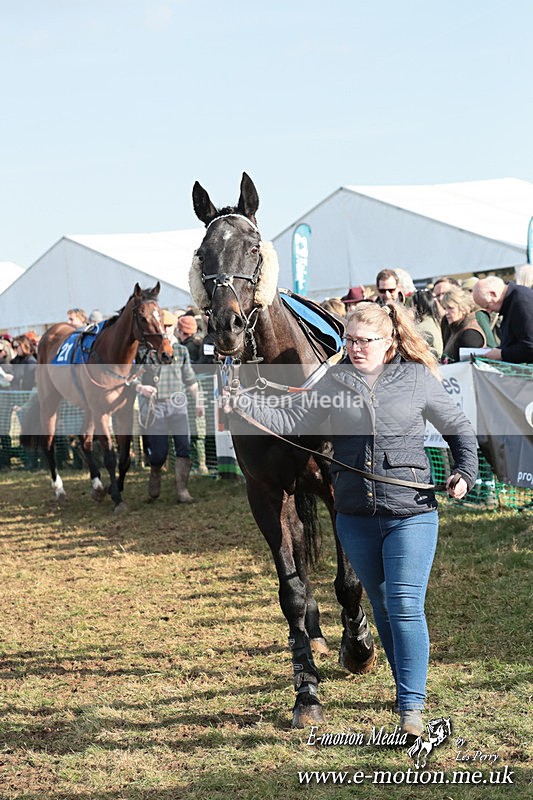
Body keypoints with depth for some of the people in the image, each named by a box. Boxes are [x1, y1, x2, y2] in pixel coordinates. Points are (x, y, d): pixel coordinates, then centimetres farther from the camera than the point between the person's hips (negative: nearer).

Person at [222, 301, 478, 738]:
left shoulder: (418, 379, -2)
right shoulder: (336, 380, 4)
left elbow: (459, 428, 9)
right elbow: (292, 419, -1)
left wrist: (466, 472, -6)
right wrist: (244, 406, -15)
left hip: (410, 511, -4)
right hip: (356, 516, 4)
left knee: (405, 605, -13)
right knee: (382, 605, 15)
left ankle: (412, 707, -12)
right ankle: (408, 685, 32)